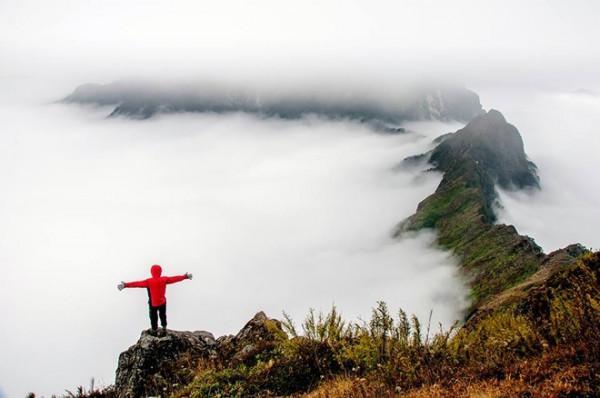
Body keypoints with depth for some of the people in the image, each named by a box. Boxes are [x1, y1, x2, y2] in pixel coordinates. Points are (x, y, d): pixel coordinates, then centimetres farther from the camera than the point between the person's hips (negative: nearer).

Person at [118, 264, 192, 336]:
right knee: (163, 315, 27)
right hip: (162, 302, 3)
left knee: (153, 317, 20)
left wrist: (126, 285, -34)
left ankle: (154, 331, 36)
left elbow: (138, 283, -31)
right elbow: (175, 279, -6)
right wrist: (185, 276, 6)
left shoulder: (149, 282, -26)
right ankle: (164, 329, 39)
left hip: (153, 304, -3)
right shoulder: (164, 279, -16)